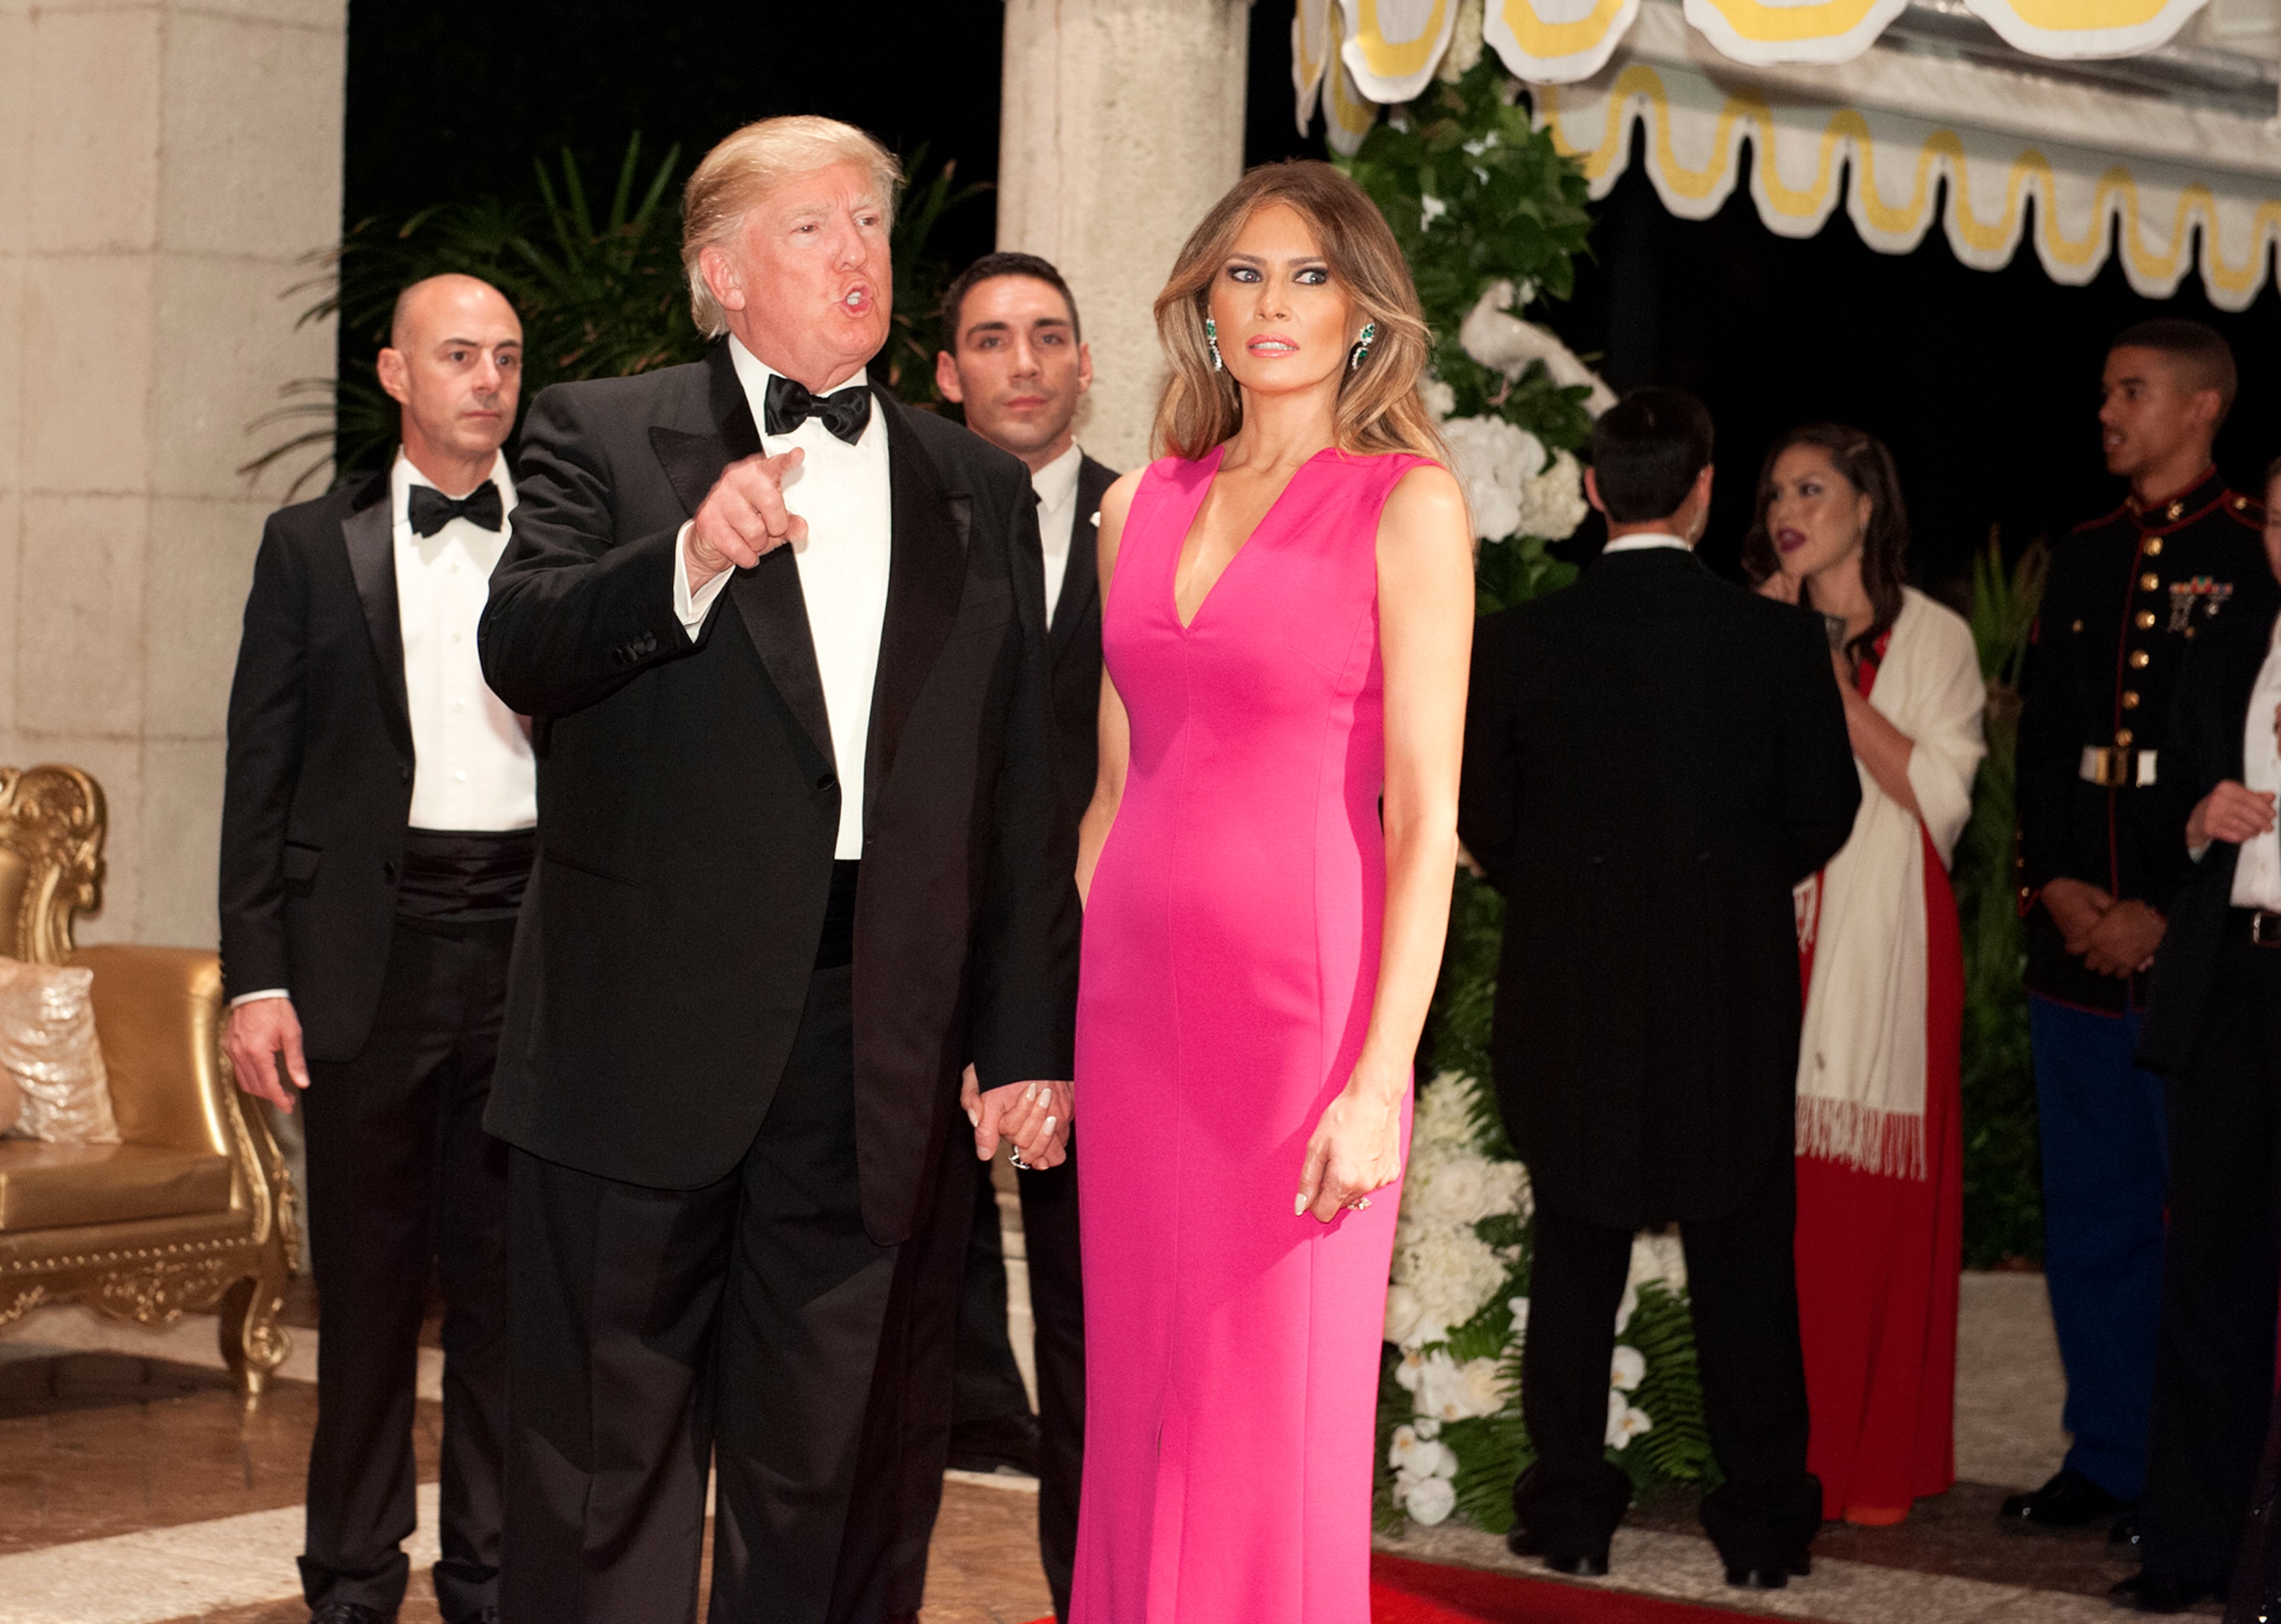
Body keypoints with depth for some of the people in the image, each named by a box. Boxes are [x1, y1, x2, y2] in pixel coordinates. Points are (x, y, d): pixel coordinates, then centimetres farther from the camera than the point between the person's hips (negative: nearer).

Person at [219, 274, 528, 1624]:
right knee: (367, 1276, 4)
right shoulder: (313, 546, 6)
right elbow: (264, 772, 4)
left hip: (531, 941, 1)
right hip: (370, 948, -1)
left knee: (511, 1276, 5)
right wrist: (256, 976, -3)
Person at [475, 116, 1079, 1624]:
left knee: (828, 1466, 8)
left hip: (873, 1047, 3)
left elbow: (1022, 790, 12)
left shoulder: (980, 490, 14)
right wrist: (689, 563, -30)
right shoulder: (603, 435, 4)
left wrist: (1031, 1039, 8)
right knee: (605, 1460, 4)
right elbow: (519, 653, -13)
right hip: (647, 1032, -3)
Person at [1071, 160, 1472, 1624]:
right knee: (1140, 1407, 8)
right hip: (1136, 1001, 5)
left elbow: (1425, 818, -9)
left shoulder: (1407, 505, -4)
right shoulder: (1142, 509, 12)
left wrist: (1378, 1080, -16)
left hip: (1305, 1001, -5)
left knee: (1280, 1429, -2)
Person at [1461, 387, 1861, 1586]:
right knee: (1742, 1263, 8)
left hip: (1568, 1000, 1)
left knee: (1575, 1260, 11)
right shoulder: (1778, 642, -8)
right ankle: (1764, 1525, 12)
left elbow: (1483, 823, 0)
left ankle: (1568, 1515, 15)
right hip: (1734, 999, 0)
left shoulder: (1514, 644, -7)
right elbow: (1822, 814, 0)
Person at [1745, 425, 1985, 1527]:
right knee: (1777, 1194, -2)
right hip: (1778, 941, 3)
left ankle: (1878, 1468, 1)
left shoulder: (1932, 639, 4)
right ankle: (1779, 1462, 4)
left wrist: (1840, 691, -11)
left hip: (1885, 946, -3)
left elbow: (1941, 796, -5)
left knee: (1875, 1199, -5)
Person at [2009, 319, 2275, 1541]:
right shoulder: (2085, 560, 16)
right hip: (2078, 940, 7)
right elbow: (2041, 738, 15)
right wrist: (2054, 882, 0)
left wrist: (2169, 913, -14)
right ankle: (2106, 1460, 19)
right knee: (2089, 1216, 10)